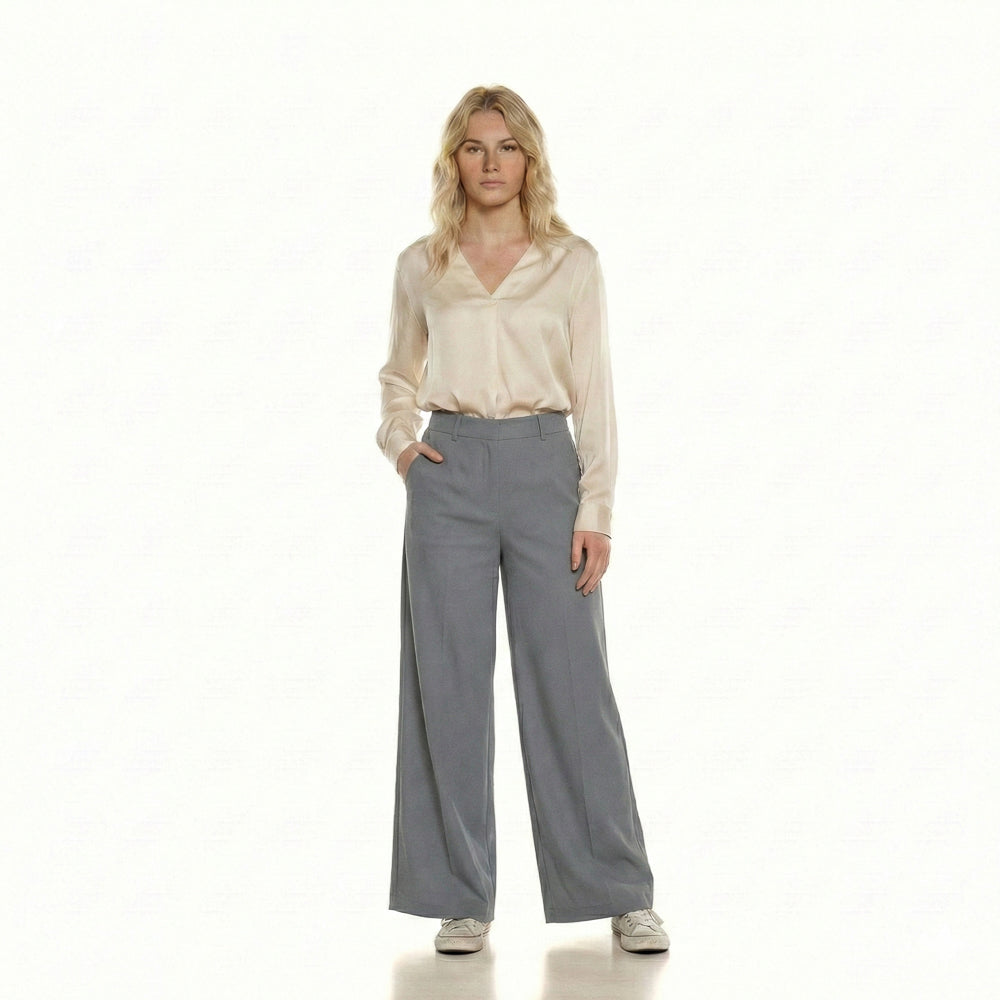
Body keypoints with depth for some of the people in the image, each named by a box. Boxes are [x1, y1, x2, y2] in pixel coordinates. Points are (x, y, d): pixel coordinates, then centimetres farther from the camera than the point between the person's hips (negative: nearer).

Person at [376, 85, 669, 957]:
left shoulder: (573, 262, 4)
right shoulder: (421, 265, 9)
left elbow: (595, 393, 2)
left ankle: (621, 892, 12)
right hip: (451, 473, 2)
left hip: (544, 467, -1)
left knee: (572, 682, 0)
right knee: (448, 684, 2)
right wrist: (398, 438, 1)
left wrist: (596, 510, -6)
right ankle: (461, 896, 14)